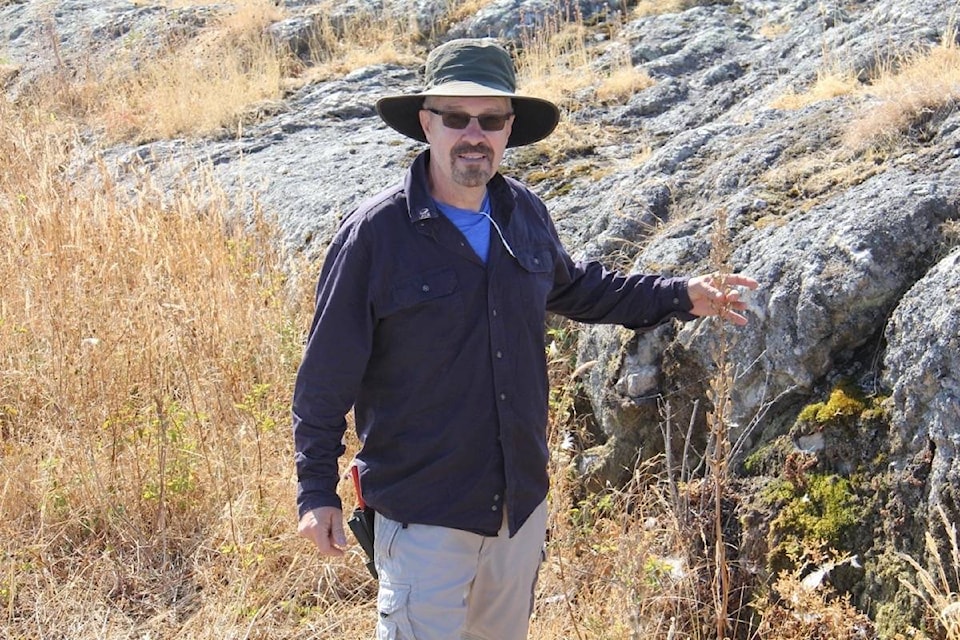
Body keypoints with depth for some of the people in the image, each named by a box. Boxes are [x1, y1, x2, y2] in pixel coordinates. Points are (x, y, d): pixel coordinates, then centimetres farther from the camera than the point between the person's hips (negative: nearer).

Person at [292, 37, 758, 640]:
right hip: (424, 515, -6)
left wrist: (680, 295, 18)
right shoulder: (376, 233, -16)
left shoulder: (526, 215, 1)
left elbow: (571, 286, 22)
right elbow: (326, 376, -11)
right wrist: (318, 491, -11)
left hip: (522, 501, 6)